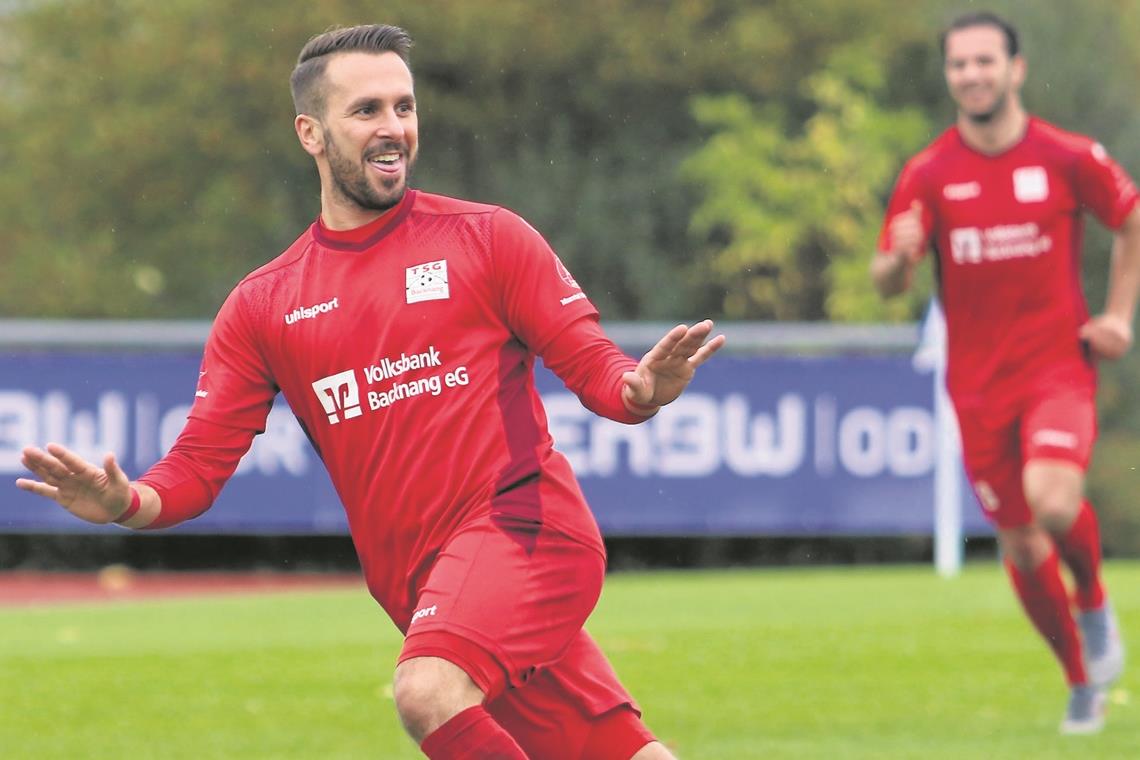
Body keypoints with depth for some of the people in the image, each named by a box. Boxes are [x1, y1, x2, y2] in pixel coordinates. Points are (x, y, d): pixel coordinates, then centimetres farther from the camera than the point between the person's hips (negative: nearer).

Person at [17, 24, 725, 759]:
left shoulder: (486, 237, 2)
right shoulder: (261, 307, 10)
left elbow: (591, 366, 0)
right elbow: (200, 464, 6)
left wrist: (641, 390, -25)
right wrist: (126, 502, -17)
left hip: (524, 526, -4)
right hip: (420, 582, 4)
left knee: (429, 690, -31)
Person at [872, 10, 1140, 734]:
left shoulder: (1069, 158, -4)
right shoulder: (928, 175, -2)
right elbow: (887, 284, -3)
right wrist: (899, 257, -26)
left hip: (1059, 363, -2)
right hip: (978, 382, 2)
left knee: (1053, 500, -27)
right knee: (1020, 543, 5)